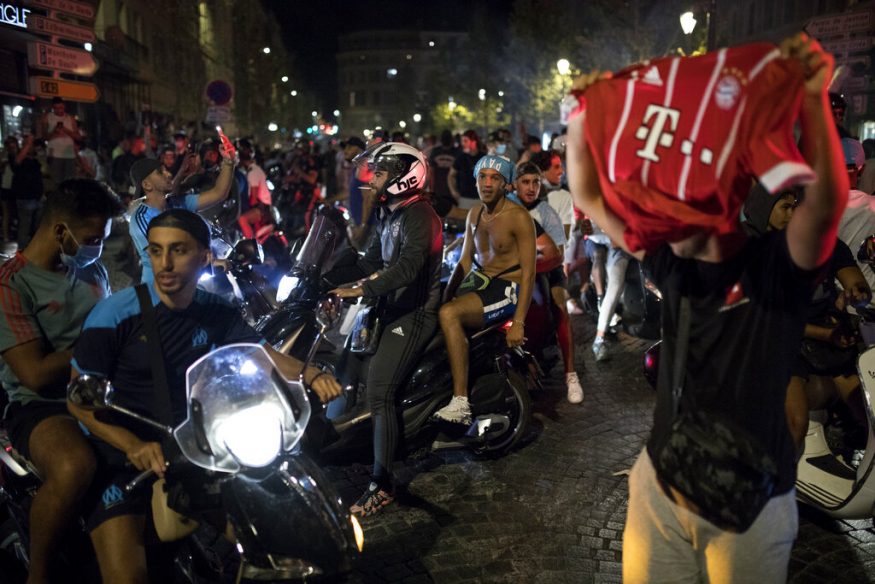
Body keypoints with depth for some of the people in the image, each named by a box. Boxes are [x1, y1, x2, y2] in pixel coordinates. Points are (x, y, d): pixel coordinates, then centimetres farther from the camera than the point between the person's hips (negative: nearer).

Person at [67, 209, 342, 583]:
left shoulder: (217, 313, 2)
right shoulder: (116, 314, -13)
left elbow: (265, 355, -2)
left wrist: (312, 376, -24)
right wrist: (134, 446, -28)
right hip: (118, 455, -4)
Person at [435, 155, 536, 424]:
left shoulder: (519, 217, -13)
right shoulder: (474, 214, 10)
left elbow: (529, 272, -16)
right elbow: (465, 260, 16)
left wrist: (518, 322, -22)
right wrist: (446, 295, 2)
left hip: (507, 289, -8)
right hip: (478, 280, 8)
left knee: (449, 314, -31)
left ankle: (461, 403, -31)